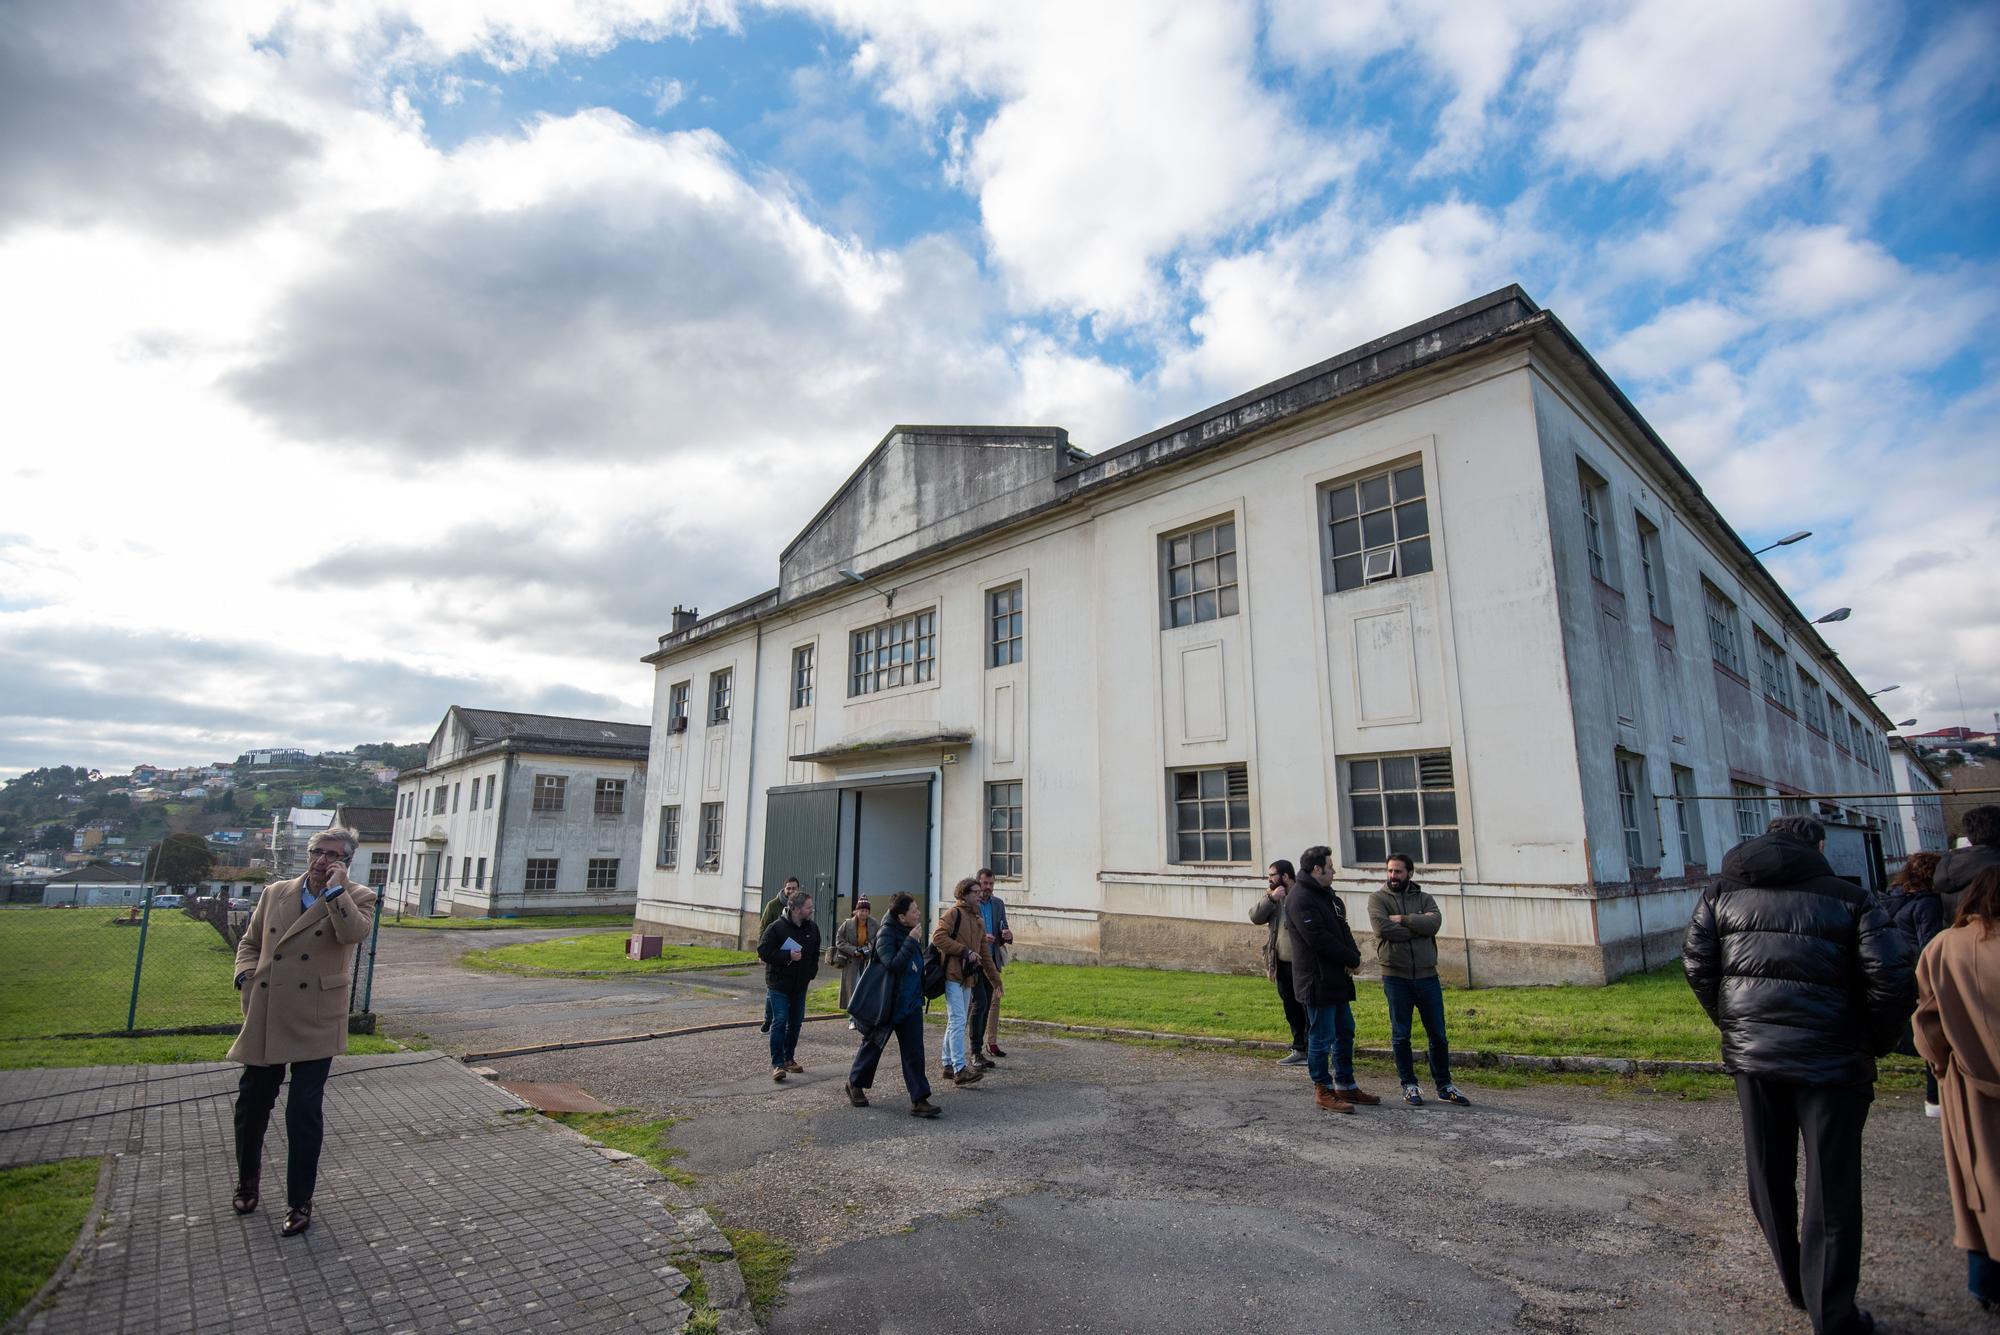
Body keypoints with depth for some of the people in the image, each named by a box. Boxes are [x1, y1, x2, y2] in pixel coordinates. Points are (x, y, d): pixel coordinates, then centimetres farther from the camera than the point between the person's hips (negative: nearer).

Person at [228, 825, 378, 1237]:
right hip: (265, 1019, 4)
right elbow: (249, 942, 19)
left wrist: (336, 888, -19)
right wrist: (247, 976, 0)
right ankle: (247, 1180, 42)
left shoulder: (357, 898, -3)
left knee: (305, 1111, 0)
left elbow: (353, 933, -23)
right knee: (251, 1103, 16)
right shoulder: (274, 893, 8)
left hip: (314, 1022, -4)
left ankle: (300, 1202, 15)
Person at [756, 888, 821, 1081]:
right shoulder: (777, 927, -14)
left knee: (796, 1022, 12)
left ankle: (789, 1058, 26)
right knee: (780, 1022, -8)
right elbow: (763, 951, -16)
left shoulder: (812, 928, 3)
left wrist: (811, 974, 8)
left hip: (800, 985, 6)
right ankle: (777, 1064, -3)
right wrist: (788, 956, -22)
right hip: (779, 983, -6)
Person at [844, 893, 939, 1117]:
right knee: (873, 1044, 13)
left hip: (910, 1004, 6)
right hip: (884, 1004, -6)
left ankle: (919, 1100, 2)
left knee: (914, 1052, 0)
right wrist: (911, 942, -32)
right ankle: (855, 1084, 36)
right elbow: (893, 964, -32)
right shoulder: (886, 935, -19)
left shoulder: (911, 934, 5)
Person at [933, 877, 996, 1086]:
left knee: (955, 1022, 14)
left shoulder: (978, 921, 21)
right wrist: (965, 951, -18)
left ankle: (949, 1065, 21)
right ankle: (960, 1069, -14)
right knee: (958, 1021, -13)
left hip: (968, 978, 9)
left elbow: (983, 953, 26)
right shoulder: (952, 914, -6)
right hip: (952, 975, -9)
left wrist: (994, 978, 25)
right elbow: (938, 937, -18)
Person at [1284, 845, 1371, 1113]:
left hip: (1336, 979, 10)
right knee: (1321, 1037, 0)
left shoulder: (1327, 895, 14)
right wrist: (1353, 959, -13)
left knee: (1345, 1033, 18)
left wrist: (1353, 955, -8)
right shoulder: (1300, 899, -19)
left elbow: (1342, 929, 12)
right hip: (1317, 982, -10)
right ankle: (1323, 1091, 12)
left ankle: (1345, 1086, 31)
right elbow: (1319, 939, -23)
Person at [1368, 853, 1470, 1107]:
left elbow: (1434, 922, -12)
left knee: (1438, 1034, 11)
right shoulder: (1378, 899, -1)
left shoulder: (1424, 898, 8)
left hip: (1427, 975, 3)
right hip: (1396, 977, -2)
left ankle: (1444, 1085, 25)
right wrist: (1418, 928, -12)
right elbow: (1382, 928, -18)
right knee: (1401, 1036, 7)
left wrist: (1403, 919, -15)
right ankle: (1409, 1086, 20)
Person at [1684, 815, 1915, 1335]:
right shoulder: (1846, 897, -1)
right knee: (1831, 1189, 6)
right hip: (1830, 1058, -2)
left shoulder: (1720, 892, 6)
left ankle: (1797, 1286, 32)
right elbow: (1890, 977, -9)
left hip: (1751, 1056, 2)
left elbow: (1697, 962, 0)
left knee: (1770, 1179, 18)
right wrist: (1875, 1042, 6)